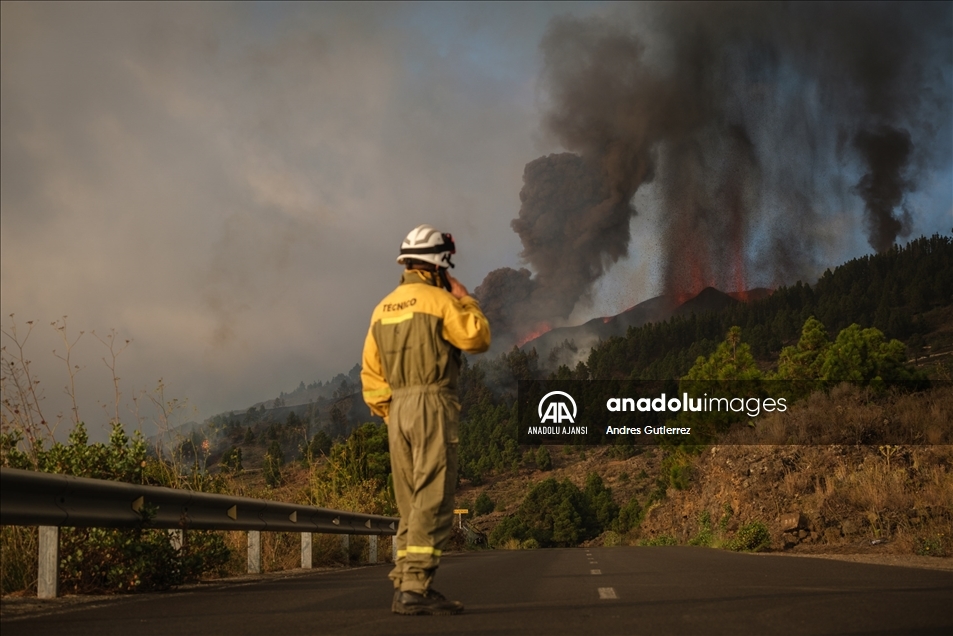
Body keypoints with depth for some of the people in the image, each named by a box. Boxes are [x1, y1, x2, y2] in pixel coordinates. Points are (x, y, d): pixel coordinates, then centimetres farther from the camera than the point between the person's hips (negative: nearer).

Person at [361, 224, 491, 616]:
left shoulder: (384, 307, 14)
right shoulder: (439, 299, -7)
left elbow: (371, 371, 14)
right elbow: (478, 339, -4)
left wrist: (388, 414, 17)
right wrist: (465, 299, 6)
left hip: (398, 409, 7)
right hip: (432, 405, -7)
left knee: (411, 505, 12)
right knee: (432, 502, -9)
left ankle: (405, 587, 9)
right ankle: (415, 588, -17)